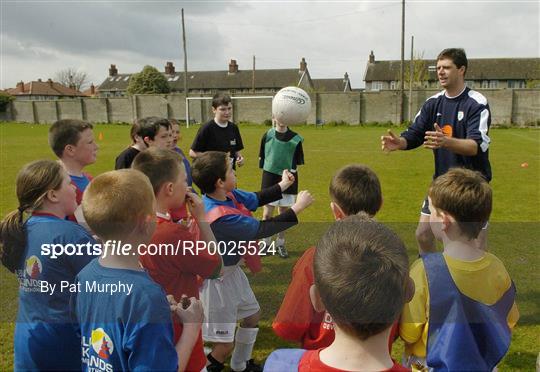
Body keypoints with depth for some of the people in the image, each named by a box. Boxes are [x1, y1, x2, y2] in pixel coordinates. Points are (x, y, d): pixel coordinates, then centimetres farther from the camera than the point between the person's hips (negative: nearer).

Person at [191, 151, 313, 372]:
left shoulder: (227, 194, -9)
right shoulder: (221, 216, -35)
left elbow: (255, 199, 10)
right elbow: (263, 229, -28)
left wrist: (282, 186, 10)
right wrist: (297, 208, -20)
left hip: (232, 270, 10)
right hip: (217, 279, -10)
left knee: (252, 315, 27)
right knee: (226, 344, 0)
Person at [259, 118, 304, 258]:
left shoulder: (295, 138, -3)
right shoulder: (267, 135, -2)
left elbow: (298, 162, 3)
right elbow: (261, 157, 6)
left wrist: (290, 171, -8)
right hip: (270, 178, 0)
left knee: (284, 213, 10)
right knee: (267, 213, 1)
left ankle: (280, 244, 24)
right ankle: (265, 243, 17)